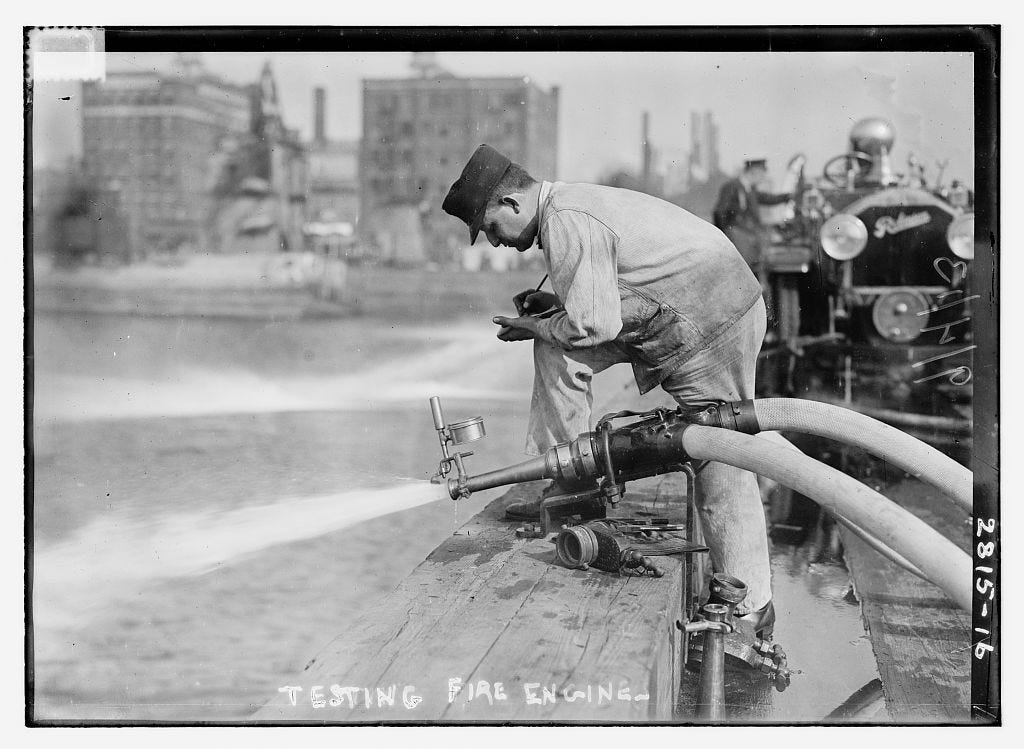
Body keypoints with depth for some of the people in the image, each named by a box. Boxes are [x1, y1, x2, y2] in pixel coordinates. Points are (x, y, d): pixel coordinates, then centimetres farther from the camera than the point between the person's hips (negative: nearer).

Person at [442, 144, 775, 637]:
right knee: (556, 347, 6)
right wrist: (557, 304, 9)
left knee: (721, 470, -2)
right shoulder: (573, 203, 12)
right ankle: (567, 485, 10)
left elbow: (594, 325, -22)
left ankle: (751, 610, 9)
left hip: (712, 328, -10)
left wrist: (537, 326, -5)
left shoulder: (565, 223, -19)